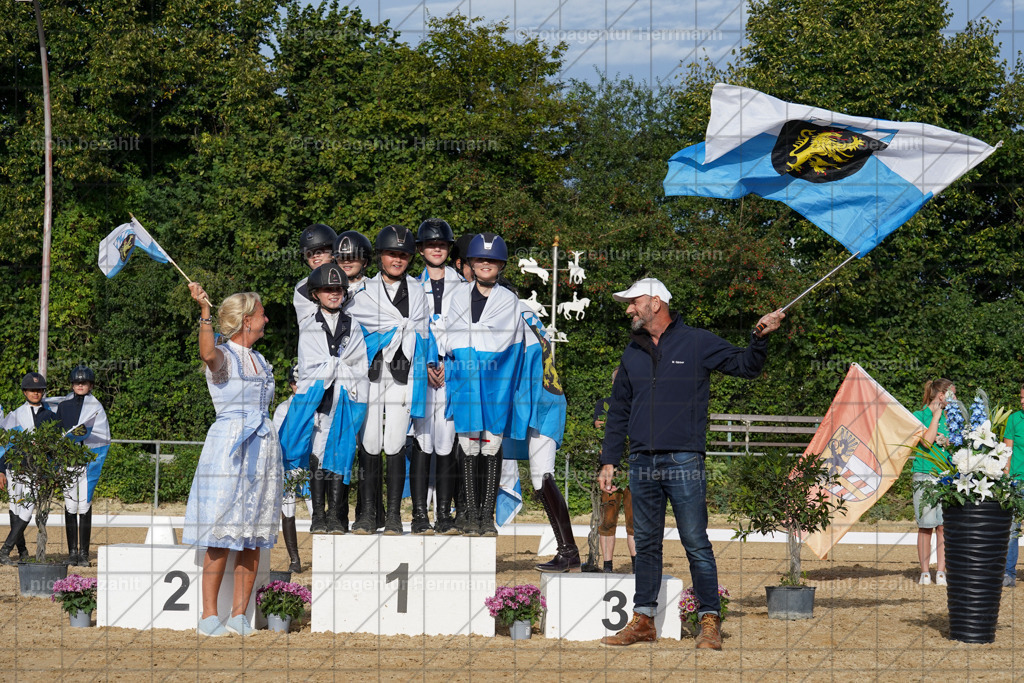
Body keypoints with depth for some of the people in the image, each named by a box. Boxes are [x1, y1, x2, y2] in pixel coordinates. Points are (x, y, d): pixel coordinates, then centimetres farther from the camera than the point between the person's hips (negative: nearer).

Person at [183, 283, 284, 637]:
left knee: (253, 539, 4)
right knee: (221, 536, -9)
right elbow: (208, 354, -31)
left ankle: (239, 616, 7)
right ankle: (209, 617, -6)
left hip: (262, 446, 7)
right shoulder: (224, 355, -5)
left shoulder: (258, 359, 18)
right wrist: (204, 311, -42)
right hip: (230, 444, -7)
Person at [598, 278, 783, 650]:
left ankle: (709, 621, -4)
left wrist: (759, 338, -17)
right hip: (641, 463, 5)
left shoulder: (698, 343, 2)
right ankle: (643, 621, 15)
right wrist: (608, 461, 16)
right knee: (646, 544, 9)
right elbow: (619, 411, 21)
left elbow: (745, 366, 3)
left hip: (684, 461, -5)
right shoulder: (633, 354, 16)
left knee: (696, 543, -7)